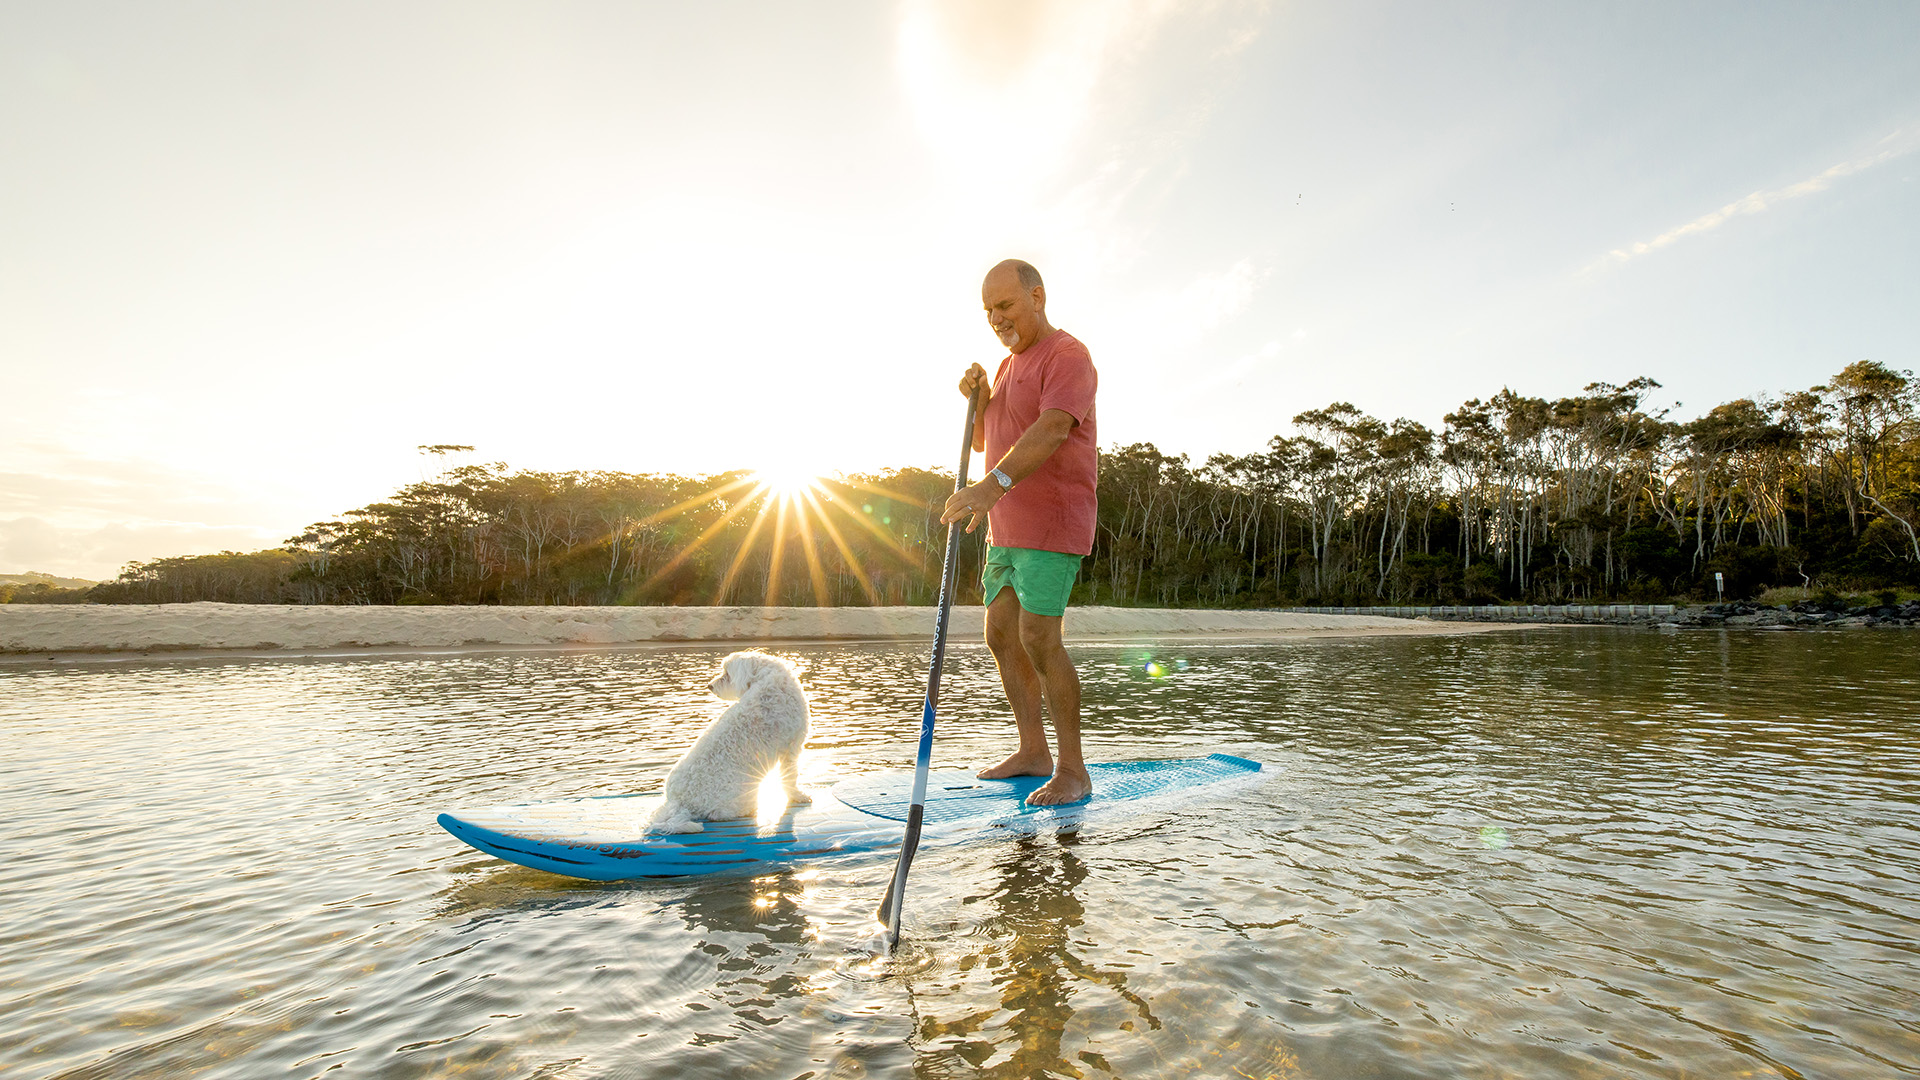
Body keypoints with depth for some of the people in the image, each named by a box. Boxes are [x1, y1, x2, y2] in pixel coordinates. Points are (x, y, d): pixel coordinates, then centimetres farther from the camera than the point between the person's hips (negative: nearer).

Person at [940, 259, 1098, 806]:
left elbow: (1052, 430, -28)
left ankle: (1072, 770, -2)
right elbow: (983, 442, 22)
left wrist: (994, 484, -40)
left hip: (1052, 523, -9)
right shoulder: (1009, 364, 20)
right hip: (1007, 525, 9)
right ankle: (1033, 752, 21)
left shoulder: (1067, 356, -10)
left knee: (1038, 639, -14)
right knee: (1002, 636, 9)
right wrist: (978, 399, 2)